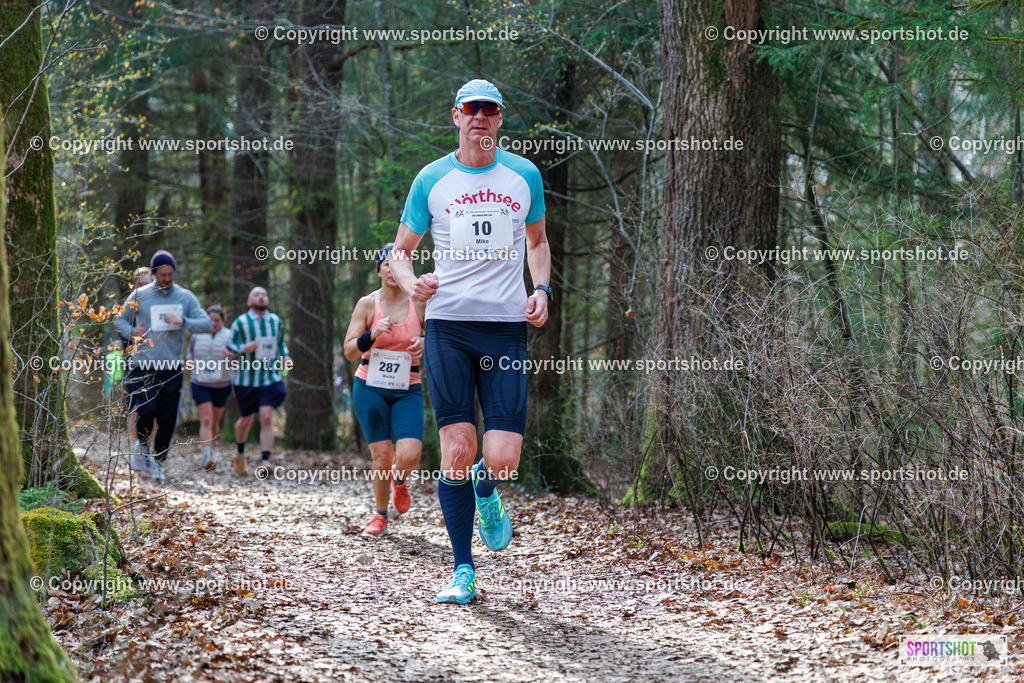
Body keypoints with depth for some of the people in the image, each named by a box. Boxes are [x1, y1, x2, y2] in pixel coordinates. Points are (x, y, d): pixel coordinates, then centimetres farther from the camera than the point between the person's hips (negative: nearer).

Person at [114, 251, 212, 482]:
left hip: (171, 369, 1)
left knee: (168, 419, 1)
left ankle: (158, 462, 18)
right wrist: (132, 332, -6)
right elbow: (120, 320, 16)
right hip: (142, 366, -1)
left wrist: (183, 322, -15)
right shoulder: (139, 295, 5)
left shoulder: (185, 297, 7)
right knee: (146, 410, -18)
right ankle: (142, 444, 11)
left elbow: (207, 324, 1)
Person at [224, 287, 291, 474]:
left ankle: (265, 461, -16)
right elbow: (231, 346, -1)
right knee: (245, 420, 11)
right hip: (245, 379, -1)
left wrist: (285, 357, 1)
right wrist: (244, 348, -22)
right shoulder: (240, 322, -4)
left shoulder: (276, 321, 6)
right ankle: (240, 453, 39)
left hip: (270, 379, 1)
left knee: (267, 418, -14)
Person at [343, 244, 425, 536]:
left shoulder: (419, 303, 2)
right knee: (382, 455, -6)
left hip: (407, 389, 1)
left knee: (410, 454, -16)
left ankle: (399, 481, 21)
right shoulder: (367, 304, 0)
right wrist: (373, 334, -21)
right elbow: (349, 351, -2)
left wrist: (426, 344, -11)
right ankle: (380, 515, 16)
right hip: (370, 387, 0)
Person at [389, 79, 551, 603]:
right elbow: (399, 252, 12)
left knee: (503, 458, -10)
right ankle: (462, 570, 6)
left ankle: (486, 489, 28)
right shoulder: (432, 179, 5)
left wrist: (541, 290, 6)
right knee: (456, 452, -6)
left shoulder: (524, 175, 9)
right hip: (448, 325, -1)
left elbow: (537, 240, 24)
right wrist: (410, 283, -10)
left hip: (506, 326, 1)